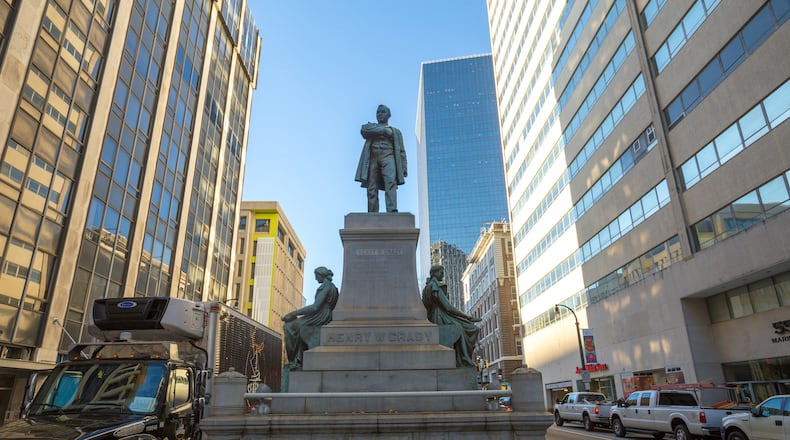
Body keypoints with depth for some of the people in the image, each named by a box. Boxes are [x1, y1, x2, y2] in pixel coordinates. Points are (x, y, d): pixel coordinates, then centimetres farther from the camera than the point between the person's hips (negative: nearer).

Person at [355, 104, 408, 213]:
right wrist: (384, 130, 1)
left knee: (391, 182, -26)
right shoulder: (370, 126, 27)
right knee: (372, 188, -11)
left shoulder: (395, 131, 27)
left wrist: (404, 168, 3)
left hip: (388, 157, -1)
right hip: (372, 157, 1)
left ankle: (392, 210, -41)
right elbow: (364, 130, 0)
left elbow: (401, 151, 17)